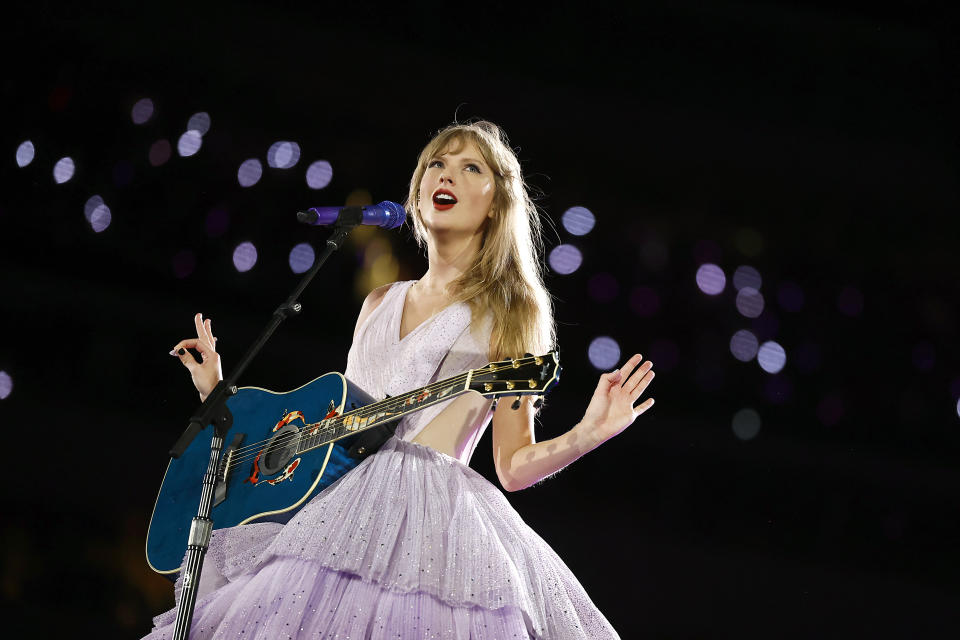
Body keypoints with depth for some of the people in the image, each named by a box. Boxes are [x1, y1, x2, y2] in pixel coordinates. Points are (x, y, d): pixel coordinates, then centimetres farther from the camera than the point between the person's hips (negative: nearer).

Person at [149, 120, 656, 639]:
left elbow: (513, 466, 2)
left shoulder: (511, 311, 6)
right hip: (342, 507, 5)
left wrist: (588, 433, -16)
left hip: (434, 511, -4)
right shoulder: (380, 304, 20)